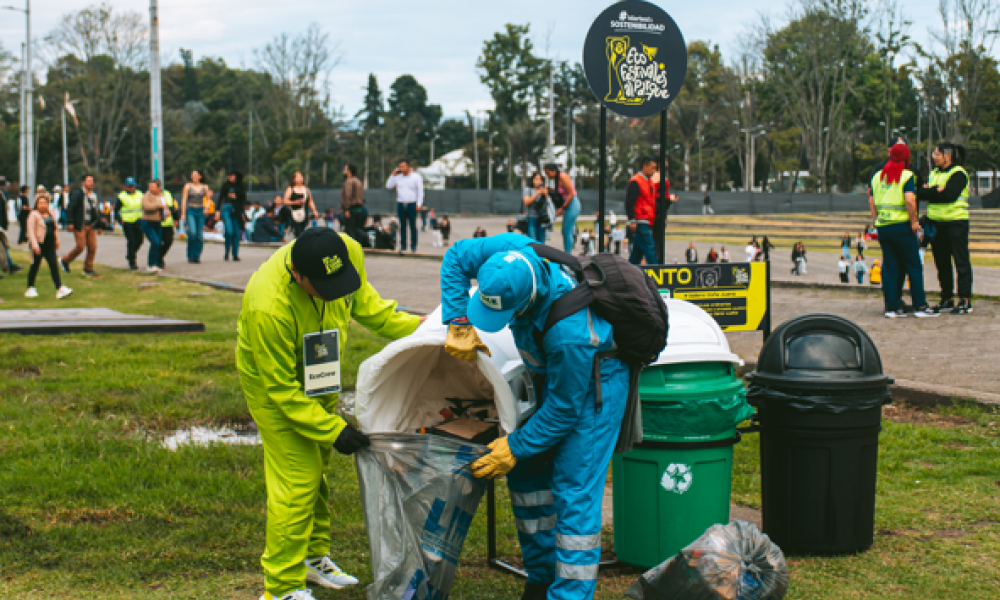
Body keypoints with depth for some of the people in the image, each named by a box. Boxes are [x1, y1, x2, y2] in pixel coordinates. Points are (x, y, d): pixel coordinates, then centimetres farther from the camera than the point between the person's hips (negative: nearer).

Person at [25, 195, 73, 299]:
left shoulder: (51, 214, 11)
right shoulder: (34, 215, -8)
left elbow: (55, 228, 22)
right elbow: (31, 231, -14)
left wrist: (57, 240, 20)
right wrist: (34, 245, -21)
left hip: (50, 245, 5)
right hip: (39, 244, -5)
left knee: (54, 265, -3)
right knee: (35, 266, 6)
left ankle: (60, 289, -8)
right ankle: (30, 289, 20)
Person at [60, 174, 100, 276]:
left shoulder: (94, 195, 15)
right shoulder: (77, 193, -7)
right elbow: (71, 208, -11)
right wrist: (71, 223, -16)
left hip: (91, 226, 7)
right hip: (80, 226, -7)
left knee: (93, 247, 1)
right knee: (80, 246, -9)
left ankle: (88, 269, 12)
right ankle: (64, 260, 13)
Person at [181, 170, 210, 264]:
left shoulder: (204, 187, 7)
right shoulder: (188, 186, 1)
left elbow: (208, 199, 17)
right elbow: (184, 200, -1)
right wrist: (183, 214, -7)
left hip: (200, 211, 3)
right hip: (190, 210, -3)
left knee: (200, 236, -1)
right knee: (192, 233, -19)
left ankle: (196, 257, 9)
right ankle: (190, 255, -3)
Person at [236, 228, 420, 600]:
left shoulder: (349, 253, -25)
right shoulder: (267, 306, -41)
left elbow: (365, 305, -3)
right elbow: (281, 387, -29)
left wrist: (423, 328, -14)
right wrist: (332, 430, -28)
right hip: (274, 381, -6)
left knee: (318, 470, 19)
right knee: (296, 480, -9)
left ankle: (313, 558, 38)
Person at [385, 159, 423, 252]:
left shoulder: (416, 177, 1)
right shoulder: (398, 177, 9)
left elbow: (420, 191, 1)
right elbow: (388, 186, 9)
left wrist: (419, 204, -7)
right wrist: (393, 175, 2)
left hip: (412, 204, -3)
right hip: (400, 204, 3)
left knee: (412, 226, -1)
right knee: (402, 226, 3)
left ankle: (413, 246, 4)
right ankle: (403, 246, 5)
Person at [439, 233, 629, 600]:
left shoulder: (570, 333, -42)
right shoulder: (514, 252, -26)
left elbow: (564, 408, -28)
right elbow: (456, 256, -7)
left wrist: (515, 449, -20)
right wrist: (458, 324, -16)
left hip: (591, 385, -8)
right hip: (549, 373, 8)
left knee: (574, 491, -13)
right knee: (526, 474, 13)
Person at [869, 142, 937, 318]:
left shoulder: (877, 176, 11)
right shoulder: (907, 175, -8)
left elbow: (871, 201, 13)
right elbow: (909, 200, -19)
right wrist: (913, 222, -11)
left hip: (882, 227, 6)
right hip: (901, 225, -6)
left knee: (890, 267, 8)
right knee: (914, 267, 2)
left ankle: (891, 307, 7)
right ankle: (920, 306, 2)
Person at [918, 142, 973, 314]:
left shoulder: (958, 173, -7)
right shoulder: (933, 174, 16)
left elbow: (950, 194, -21)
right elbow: (920, 193, 5)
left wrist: (930, 192, -10)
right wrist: (937, 191, -12)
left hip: (956, 223, -7)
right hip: (936, 222, 7)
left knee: (961, 261, -5)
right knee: (942, 263, 10)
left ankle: (965, 300, -4)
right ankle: (947, 299, 18)